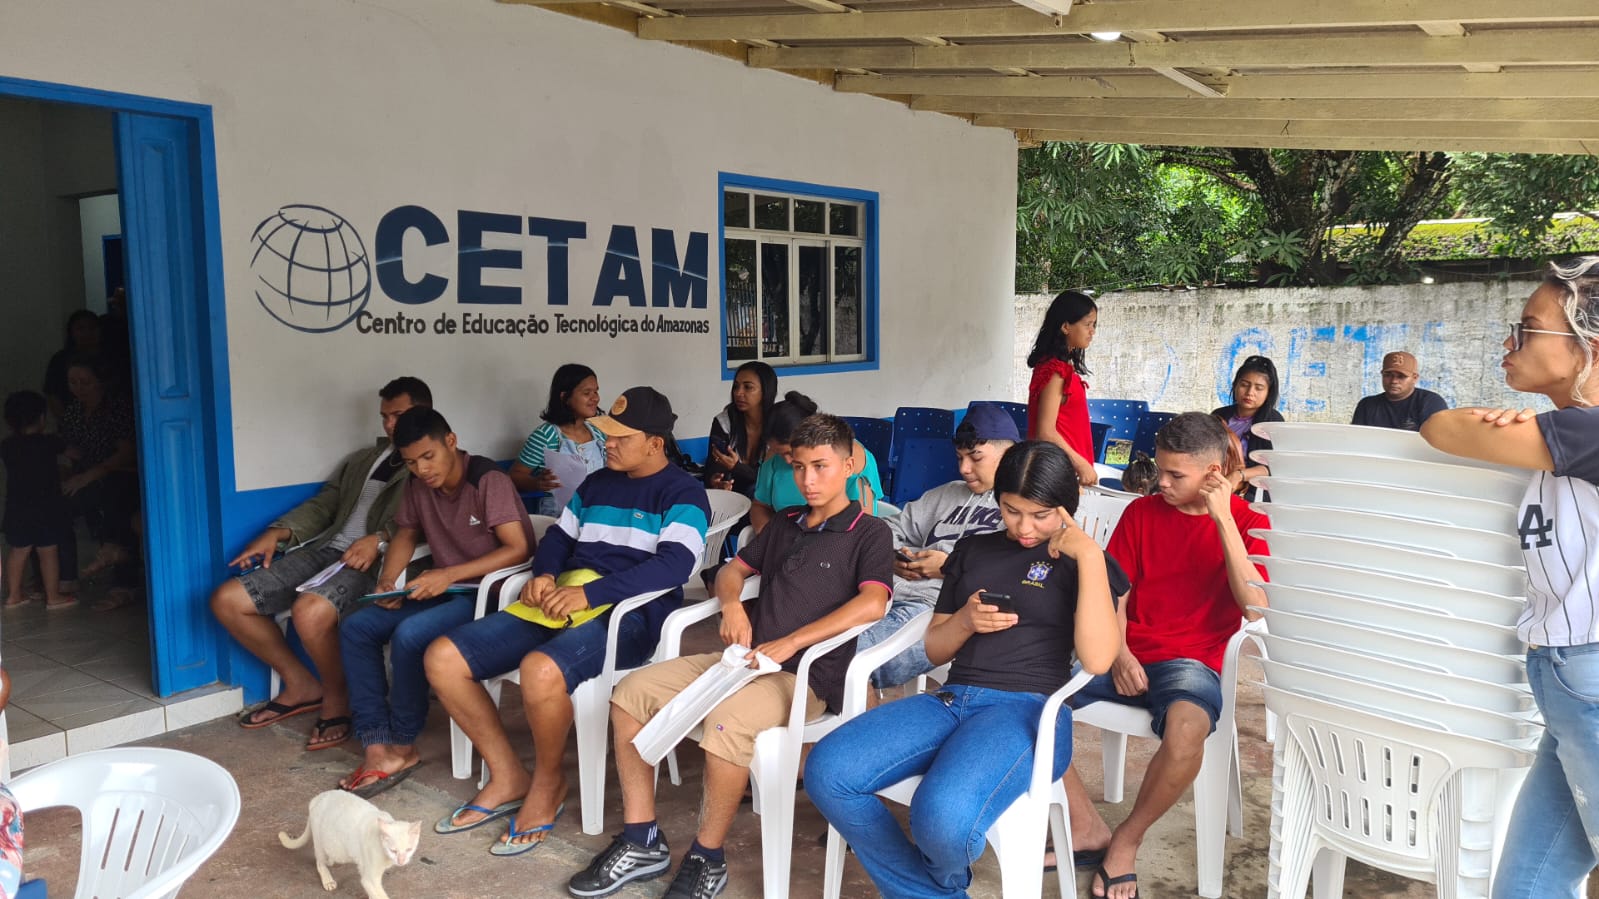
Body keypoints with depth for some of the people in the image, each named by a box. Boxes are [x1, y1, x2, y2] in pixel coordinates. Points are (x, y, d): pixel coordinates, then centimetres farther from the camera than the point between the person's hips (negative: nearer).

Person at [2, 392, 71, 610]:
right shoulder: (49, 443, -10)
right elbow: (69, 450, 9)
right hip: (45, 508, -5)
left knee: (19, 550, 15)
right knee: (48, 552, 2)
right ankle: (53, 597, 8)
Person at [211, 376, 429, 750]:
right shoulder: (362, 460, 27)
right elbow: (322, 505, 22)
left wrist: (380, 540, -29)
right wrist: (278, 533, 4)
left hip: (376, 560, -8)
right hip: (326, 549, 8)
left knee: (311, 611, -36)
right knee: (226, 600, -2)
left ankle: (337, 698, -7)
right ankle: (301, 684, 12)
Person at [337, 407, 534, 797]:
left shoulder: (488, 480, -18)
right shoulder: (419, 484, 4)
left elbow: (519, 549, -24)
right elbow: (406, 534, 18)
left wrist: (450, 574, -29)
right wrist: (387, 581, -1)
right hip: (445, 588, 8)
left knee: (409, 635, -29)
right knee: (355, 629, -7)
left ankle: (403, 746, -8)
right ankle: (377, 747, -11)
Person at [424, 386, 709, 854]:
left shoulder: (682, 493, -4)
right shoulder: (596, 484, 20)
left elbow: (674, 565, -18)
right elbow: (558, 537, 24)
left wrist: (589, 593, -24)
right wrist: (543, 575, -1)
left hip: (629, 614, -8)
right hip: (560, 604, 8)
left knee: (541, 670, -38)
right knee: (443, 659, -6)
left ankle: (547, 783, -7)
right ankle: (508, 776, 6)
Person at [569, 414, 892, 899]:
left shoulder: (870, 533, -2)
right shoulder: (785, 523, 19)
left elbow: (872, 604, -18)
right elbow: (733, 569, 27)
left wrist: (790, 642, -23)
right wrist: (733, 606, 2)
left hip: (806, 675, -7)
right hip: (746, 657, 7)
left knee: (727, 719, -37)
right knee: (631, 692, -8)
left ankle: (707, 859, -15)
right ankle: (642, 842, -1)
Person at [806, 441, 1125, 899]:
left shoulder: (1081, 563, 6)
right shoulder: (973, 550, 19)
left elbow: (1097, 660, -11)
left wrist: (1091, 556, -12)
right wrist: (966, 620, -2)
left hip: (1028, 708, -5)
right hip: (951, 700, 5)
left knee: (942, 817, -35)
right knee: (827, 772, -21)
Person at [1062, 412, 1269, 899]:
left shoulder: (1248, 522, 2)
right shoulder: (1142, 512, 10)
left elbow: (1255, 604, -13)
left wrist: (1222, 518, -15)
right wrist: (1119, 654, -9)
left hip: (1190, 661, -3)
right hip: (1126, 654, 4)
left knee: (1186, 728, -39)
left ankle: (1126, 841, -11)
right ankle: (1089, 828, -7)